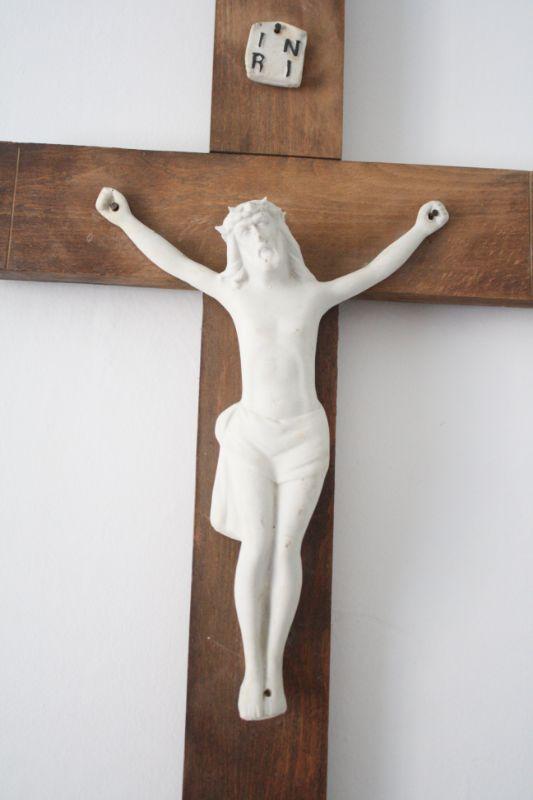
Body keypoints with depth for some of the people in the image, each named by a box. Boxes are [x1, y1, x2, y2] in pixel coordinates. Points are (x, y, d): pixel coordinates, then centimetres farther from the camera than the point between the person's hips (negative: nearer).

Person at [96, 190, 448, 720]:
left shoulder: (314, 295, 7)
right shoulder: (234, 293, 7)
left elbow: (378, 268, 18)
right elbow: (173, 260, 15)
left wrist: (420, 229, 24)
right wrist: (125, 220, 23)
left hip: (306, 436, 1)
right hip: (252, 435, 0)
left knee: (286, 548, 2)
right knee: (255, 549, -1)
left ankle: (275, 665, 16)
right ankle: (252, 667, 13)